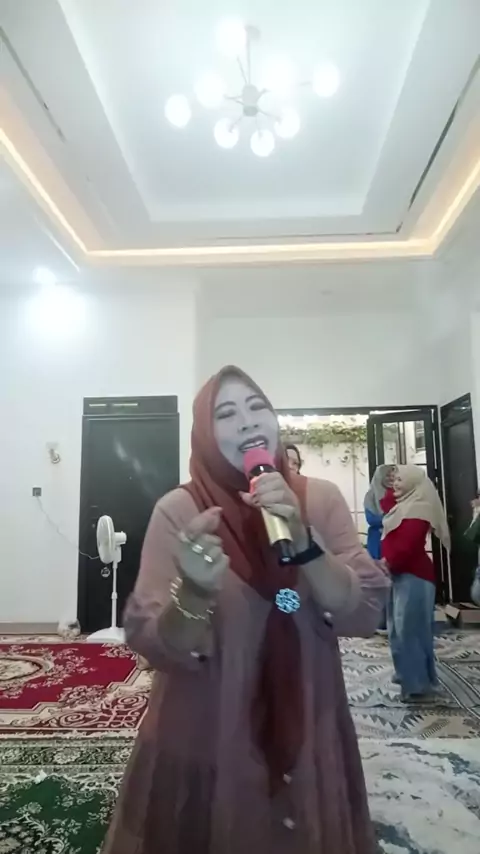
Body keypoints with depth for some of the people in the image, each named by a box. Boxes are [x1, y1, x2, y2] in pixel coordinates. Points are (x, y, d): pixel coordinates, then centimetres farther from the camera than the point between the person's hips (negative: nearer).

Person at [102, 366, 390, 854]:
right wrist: (195, 590, -35)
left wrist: (303, 543, -29)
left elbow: (365, 613, -13)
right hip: (205, 736, -2)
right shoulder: (178, 511, -14)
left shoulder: (320, 499, -8)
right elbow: (152, 645, -14)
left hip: (307, 729, 3)